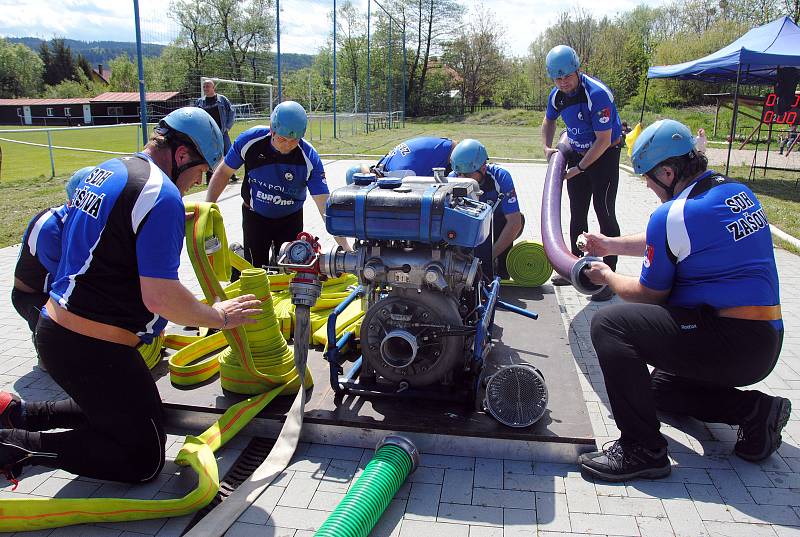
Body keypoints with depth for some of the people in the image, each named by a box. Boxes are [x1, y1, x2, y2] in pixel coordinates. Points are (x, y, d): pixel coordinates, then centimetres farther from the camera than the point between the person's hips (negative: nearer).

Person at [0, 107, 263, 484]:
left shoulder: (106, 170, 9)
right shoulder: (162, 195, -20)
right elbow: (160, 297, -24)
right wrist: (219, 316, -9)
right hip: (92, 350, -10)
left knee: (114, 411, 31)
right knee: (144, 460, 3)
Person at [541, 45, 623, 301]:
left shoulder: (597, 93, -25)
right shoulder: (557, 95, -2)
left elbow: (604, 140, -23)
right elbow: (549, 121, 20)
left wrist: (578, 168, -20)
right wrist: (548, 147, 3)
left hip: (605, 155, -7)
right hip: (577, 154, 7)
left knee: (605, 214, -10)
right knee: (577, 215, 11)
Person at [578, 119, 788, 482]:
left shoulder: (674, 214, -18)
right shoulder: (737, 191, 10)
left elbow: (649, 295, -6)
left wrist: (607, 277, 11)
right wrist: (611, 245, 31)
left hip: (729, 341, -10)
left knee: (609, 324, -16)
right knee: (662, 388, 29)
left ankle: (641, 449, -15)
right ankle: (753, 409, 11)